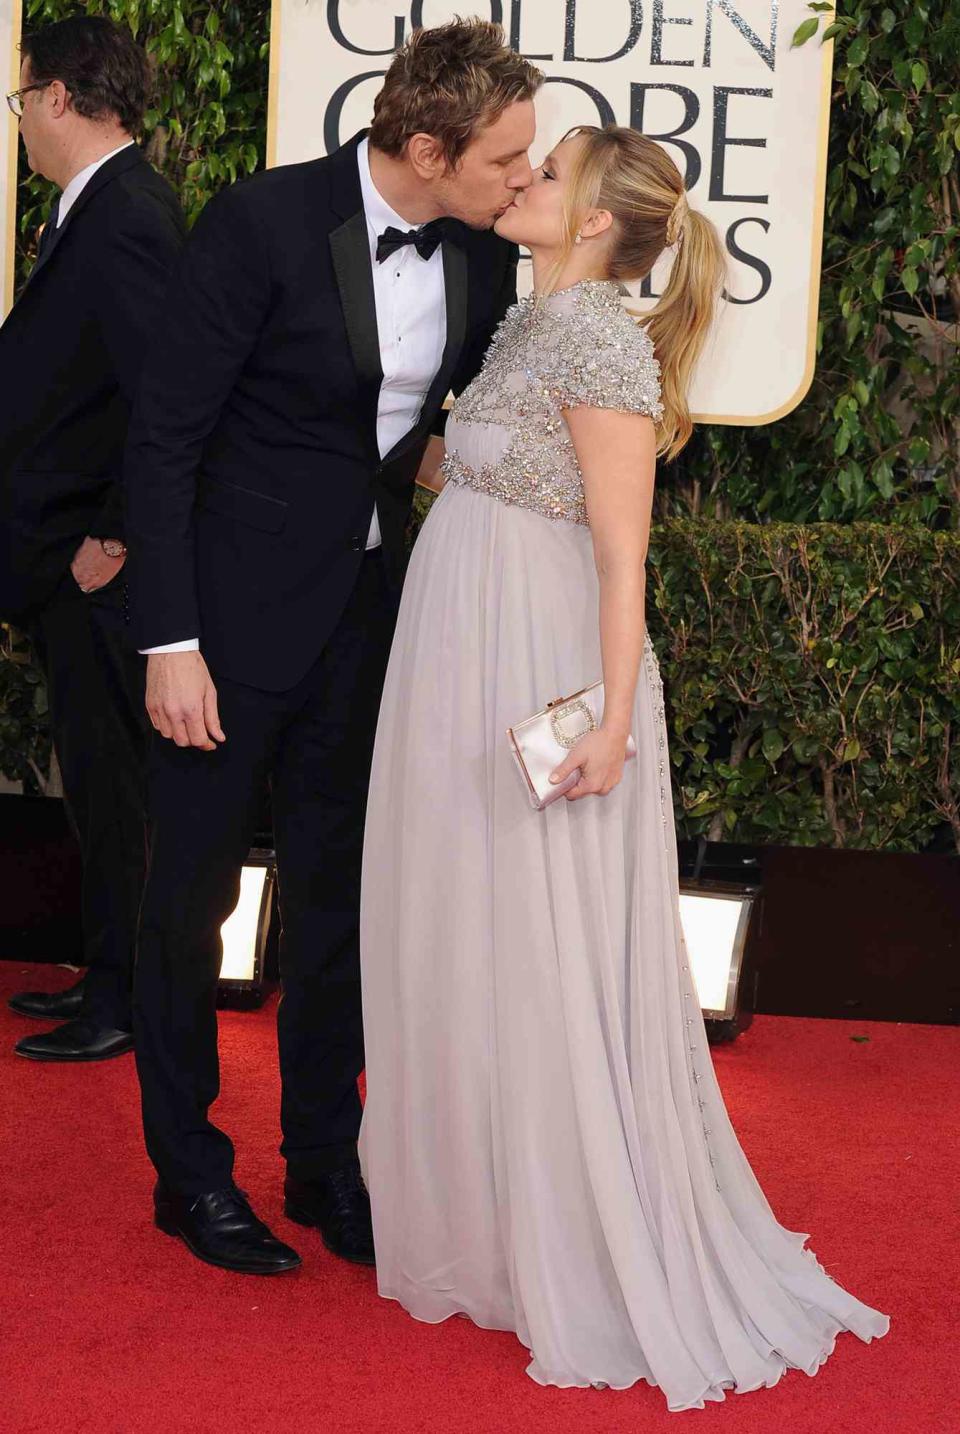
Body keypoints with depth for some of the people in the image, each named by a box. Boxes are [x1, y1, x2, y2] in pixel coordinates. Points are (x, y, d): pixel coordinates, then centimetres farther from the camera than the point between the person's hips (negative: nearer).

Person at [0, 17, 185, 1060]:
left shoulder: (123, 220, -20)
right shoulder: (101, 207, 11)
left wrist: (115, 539, -20)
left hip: (97, 564, -10)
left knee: (112, 784, 2)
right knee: (100, 778, 18)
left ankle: (128, 1004, 15)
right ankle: (111, 973, 31)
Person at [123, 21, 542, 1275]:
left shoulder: (484, 256, -3)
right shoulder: (263, 224, -19)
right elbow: (165, 438, -15)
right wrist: (170, 641, -17)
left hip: (371, 611, 5)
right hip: (238, 612, -5)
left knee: (338, 892, 14)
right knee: (191, 890, 7)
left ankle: (326, 1162, 29)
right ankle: (190, 1172, 24)